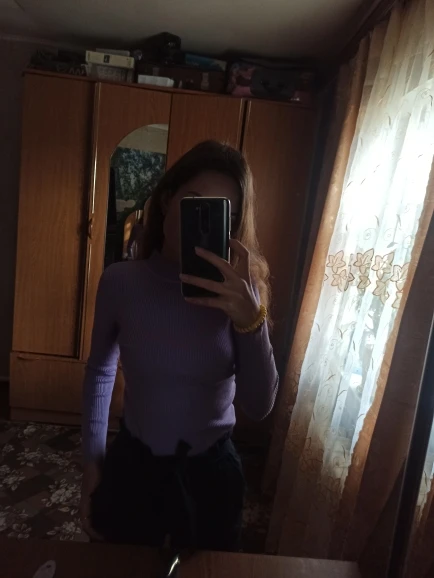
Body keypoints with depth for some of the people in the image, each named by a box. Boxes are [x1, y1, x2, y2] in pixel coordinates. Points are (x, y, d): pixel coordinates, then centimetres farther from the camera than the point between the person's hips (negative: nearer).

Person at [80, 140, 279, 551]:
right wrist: (93, 460, 2)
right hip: (132, 466, 0)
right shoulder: (120, 281, -14)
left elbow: (259, 406, -19)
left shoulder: (240, 293, -14)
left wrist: (251, 320, -33)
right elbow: (100, 370, 2)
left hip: (212, 472, 0)